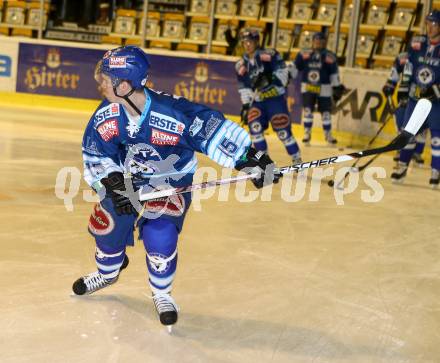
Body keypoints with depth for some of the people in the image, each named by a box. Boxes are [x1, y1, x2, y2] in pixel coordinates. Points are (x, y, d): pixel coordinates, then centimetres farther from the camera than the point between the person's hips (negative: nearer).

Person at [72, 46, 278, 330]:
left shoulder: (172, 112, -36)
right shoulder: (106, 116, -20)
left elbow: (213, 130, -31)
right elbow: (94, 155, -9)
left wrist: (253, 160, -33)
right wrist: (113, 184, -24)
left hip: (174, 180, -4)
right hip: (130, 178, 5)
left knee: (159, 236, -17)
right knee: (106, 225, 8)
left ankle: (162, 295, 11)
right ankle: (107, 273, 43)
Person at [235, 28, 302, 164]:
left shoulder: (269, 55, -9)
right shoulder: (241, 66, 7)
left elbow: (282, 72, -11)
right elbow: (244, 88, 11)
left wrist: (272, 79, -27)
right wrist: (245, 107, 5)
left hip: (276, 98, -5)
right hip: (257, 101, 5)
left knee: (283, 131, -7)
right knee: (255, 127, -13)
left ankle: (297, 161, 6)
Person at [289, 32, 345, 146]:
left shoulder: (329, 57, -4)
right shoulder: (303, 54, -4)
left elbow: (334, 74, 1)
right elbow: (294, 67, 2)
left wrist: (337, 88, 2)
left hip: (324, 89, 0)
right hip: (307, 87, 0)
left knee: (326, 112, 5)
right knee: (307, 110, -8)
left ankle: (328, 135, 22)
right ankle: (307, 134, 6)